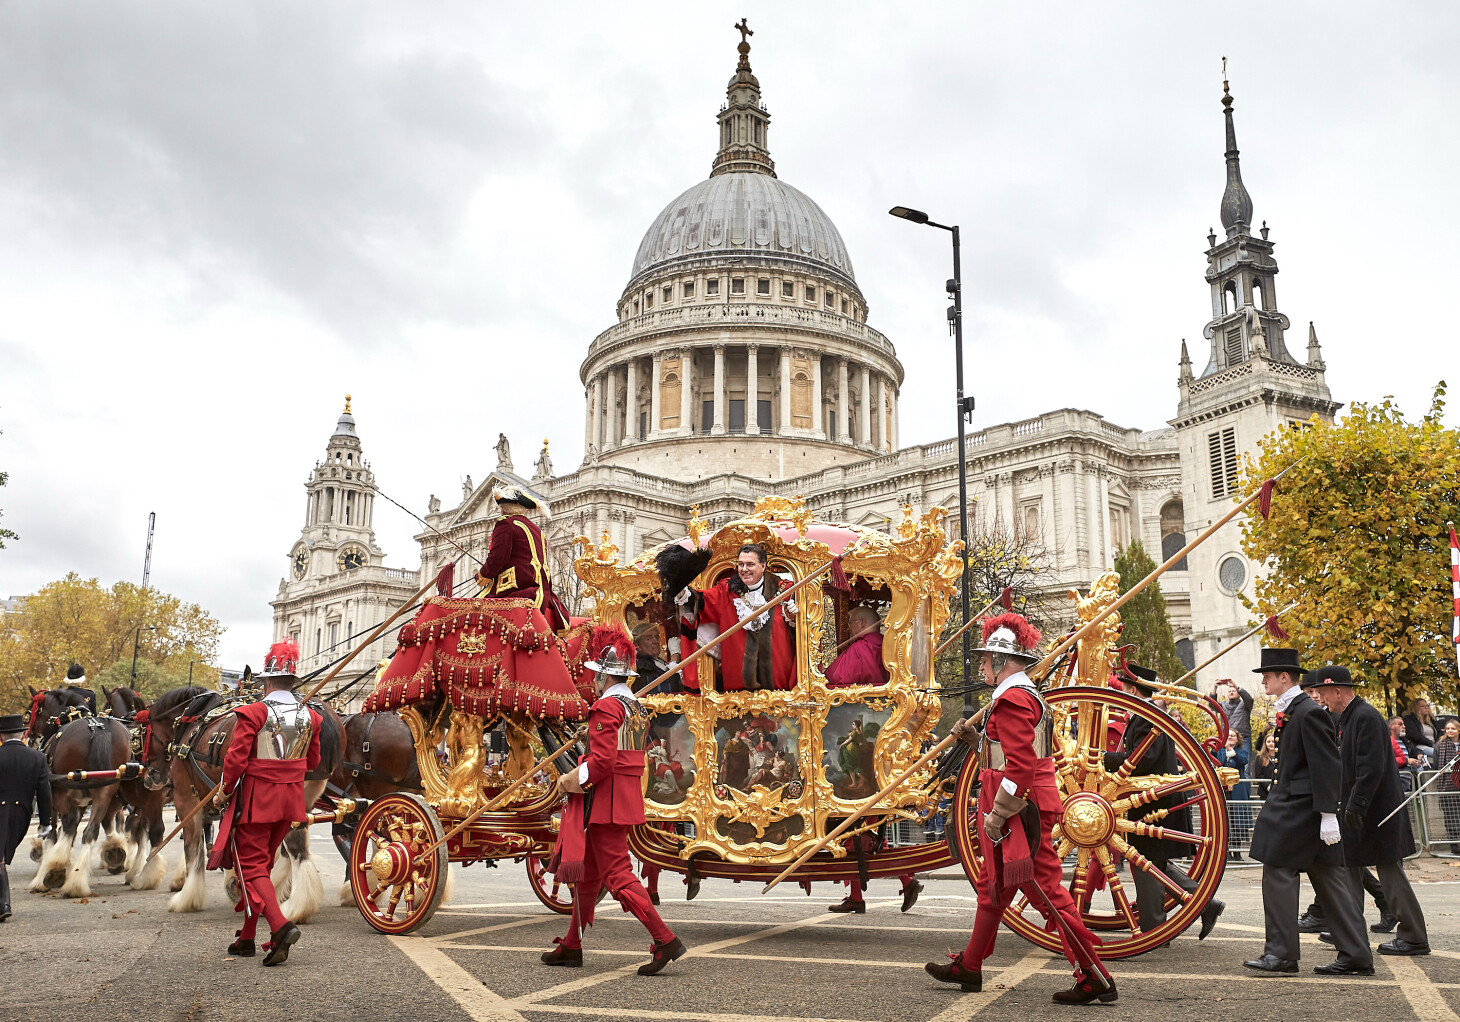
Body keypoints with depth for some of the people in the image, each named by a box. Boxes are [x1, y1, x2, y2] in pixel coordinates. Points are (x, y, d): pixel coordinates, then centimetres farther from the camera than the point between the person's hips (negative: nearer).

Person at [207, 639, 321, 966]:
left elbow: (236, 759, -16)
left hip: (255, 800, -6)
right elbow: (312, 762, 13)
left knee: (251, 867, -1)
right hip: (290, 802, 6)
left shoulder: (253, 713, -14)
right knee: (262, 863, 18)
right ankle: (247, 938, 24)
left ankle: (280, 926, -21)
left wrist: (224, 793, -1)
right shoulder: (309, 716, 3)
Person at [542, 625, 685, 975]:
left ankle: (666, 940, -9)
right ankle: (571, 947, 26)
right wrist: (577, 775, 15)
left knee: (617, 875, -6)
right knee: (588, 872, 17)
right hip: (628, 798, 10)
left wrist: (572, 780, -7)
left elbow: (602, 760, -23)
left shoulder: (606, 706, -15)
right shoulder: (638, 708, 14)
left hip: (605, 801, -10)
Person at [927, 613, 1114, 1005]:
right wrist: (973, 736, 17)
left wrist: (997, 814, -20)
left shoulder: (1012, 698, -18)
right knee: (993, 886, 17)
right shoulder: (1027, 695, 16)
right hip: (1023, 808, 11)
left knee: (1046, 890, -5)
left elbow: (1021, 766, -25)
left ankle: (1095, 978, 2)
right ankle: (969, 967, 29)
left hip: (1019, 811, -11)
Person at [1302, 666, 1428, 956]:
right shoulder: (1346, 718, 12)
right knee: (1349, 867, 13)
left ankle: (1414, 938, 7)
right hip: (1357, 811, 10)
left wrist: (1355, 807, -25)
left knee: (1390, 872, -2)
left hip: (1377, 812, -10)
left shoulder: (1366, 717, -18)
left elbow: (1371, 769, -24)